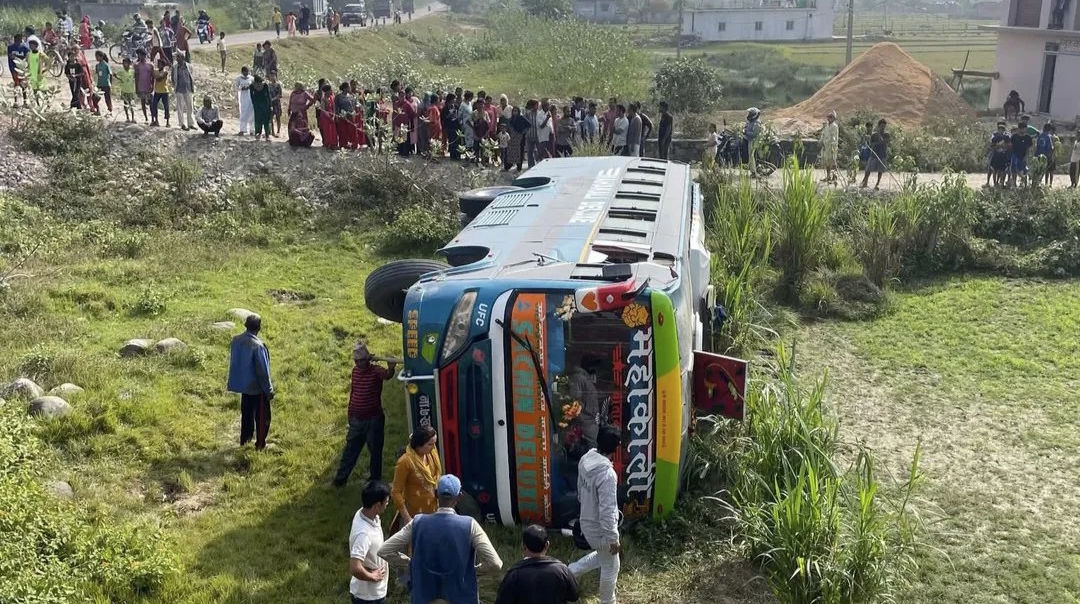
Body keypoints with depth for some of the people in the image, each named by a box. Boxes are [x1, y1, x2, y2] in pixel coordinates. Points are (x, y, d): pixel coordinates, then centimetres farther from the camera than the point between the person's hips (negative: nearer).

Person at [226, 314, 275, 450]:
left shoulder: (236, 340, -6)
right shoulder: (257, 345, -27)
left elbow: (234, 362, 7)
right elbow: (263, 371, -22)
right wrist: (269, 390, -11)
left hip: (243, 384, 7)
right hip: (257, 387, -7)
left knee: (246, 413, 21)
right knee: (262, 417, 9)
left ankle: (244, 440, 31)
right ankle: (260, 445, 16)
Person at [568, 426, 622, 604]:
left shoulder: (585, 460, -7)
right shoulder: (607, 474, -33)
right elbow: (607, 511, -29)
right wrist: (613, 538, -18)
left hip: (587, 523, 8)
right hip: (601, 530, -8)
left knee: (601, 556, 31)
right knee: (610, 567, 16)